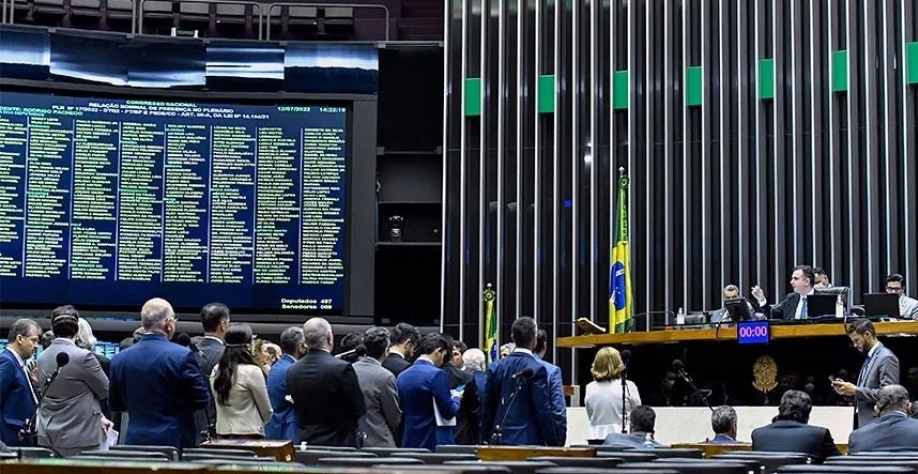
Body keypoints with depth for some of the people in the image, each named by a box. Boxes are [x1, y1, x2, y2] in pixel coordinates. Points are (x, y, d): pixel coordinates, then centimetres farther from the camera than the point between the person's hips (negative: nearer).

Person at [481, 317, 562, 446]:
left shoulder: (495, 368, 6)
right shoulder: (536, 369, -10)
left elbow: (487, 409, 10)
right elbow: (543, 411, -12)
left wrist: (486, 439, 18)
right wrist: (554, 444, -5)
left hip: (499, 440, 6)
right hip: (528, 441, -5)